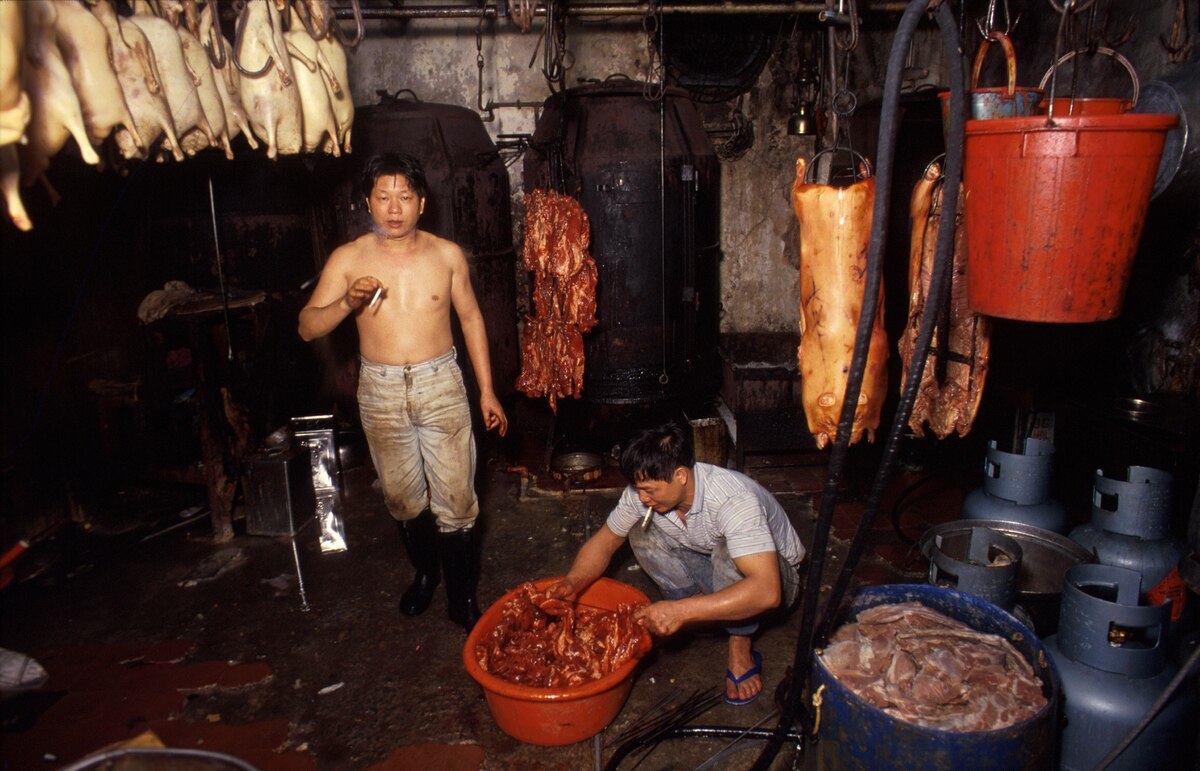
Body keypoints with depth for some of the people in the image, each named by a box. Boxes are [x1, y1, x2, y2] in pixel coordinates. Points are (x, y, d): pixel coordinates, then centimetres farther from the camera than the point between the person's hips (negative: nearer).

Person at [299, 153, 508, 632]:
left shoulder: (446, 254, -2)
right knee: (403, 497, 17)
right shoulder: (348, 259, -3)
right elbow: (307, 328, -4)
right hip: (381, 392, 1)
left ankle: (462, 597, 20)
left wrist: (487, 391, 5)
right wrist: (347, 303, -25)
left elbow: (470, 318, 7)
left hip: (441, 385, -1)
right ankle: (424, 571, 42)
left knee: (455, 499, 1)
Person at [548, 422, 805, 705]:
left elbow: (766, 591, -46)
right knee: (641, 533, -17)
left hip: (774, 573, -5)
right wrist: (573, 582, -25)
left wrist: (680, 612, -49)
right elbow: (604, 543, -5)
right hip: (709, 566, 5)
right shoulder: (642, 492, -19)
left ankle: (741, 647, -13)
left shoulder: (734, 499, -38)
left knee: (729, 554, -37)